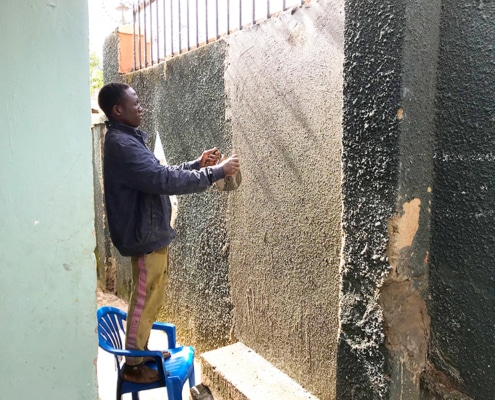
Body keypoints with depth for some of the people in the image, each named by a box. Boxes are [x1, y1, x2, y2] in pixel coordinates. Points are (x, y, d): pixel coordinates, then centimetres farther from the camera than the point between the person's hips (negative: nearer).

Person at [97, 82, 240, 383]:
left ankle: (141, 350, 38)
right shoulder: (122, 144, -21)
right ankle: (133, 365, 22)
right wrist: (216, 172, -25)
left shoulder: (128, 140, 13)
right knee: (144, 302, 4)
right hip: (145, 236, -10)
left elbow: (158, 174, 18)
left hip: (152, 233, 10)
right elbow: (163, 180, -29)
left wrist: (196, 164, 7)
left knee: (152, 300, 21)